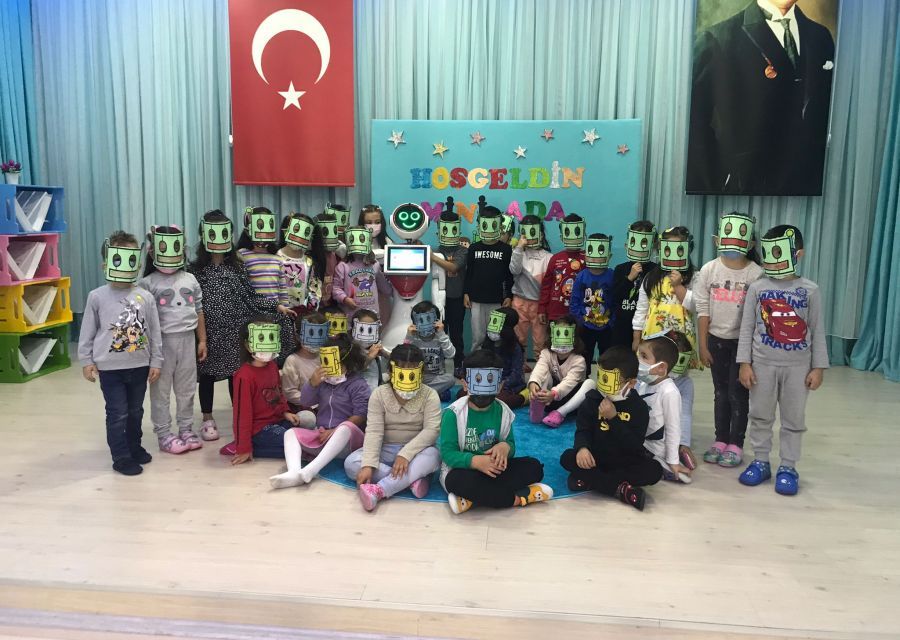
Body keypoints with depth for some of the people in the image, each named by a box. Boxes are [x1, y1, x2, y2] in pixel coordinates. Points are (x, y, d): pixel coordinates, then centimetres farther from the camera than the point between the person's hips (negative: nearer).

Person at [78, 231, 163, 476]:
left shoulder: (145, 297, -1)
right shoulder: (97, 297, -5)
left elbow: (154, 332, 4)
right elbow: (88, 331, 2)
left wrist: (156, 362, 3)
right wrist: (86, 361, 0)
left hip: (139, 365, 3)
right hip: (110, 367, -2)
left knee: (135, 411, 16)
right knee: (117, 414, 1)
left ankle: (134, 447, 33)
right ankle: (121, 457, 12)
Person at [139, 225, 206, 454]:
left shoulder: (190, 280, 9)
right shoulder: (148, 283, -5)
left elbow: (198, 312, 12)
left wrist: (202, 340, 10)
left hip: (187, 339, 4)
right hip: (162, 341, -4)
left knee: (186, 388, 12)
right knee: (161, 391, 4)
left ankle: (186, 429, 24)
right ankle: (164, 434, 13)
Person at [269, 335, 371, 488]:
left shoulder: (358, 385, -5)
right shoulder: (323, 382, 11)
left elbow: (360, 416, -13)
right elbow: (305, 402, 8)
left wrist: (335, 431, -20)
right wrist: (312, 383, -11)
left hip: (347, 440, -5)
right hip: (321, 435, 6)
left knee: (345, 427, -38)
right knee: (291, 433, -13)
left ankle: (309, 470, -53)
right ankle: (294, 472, -43)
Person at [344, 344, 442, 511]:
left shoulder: (430, 396, -7)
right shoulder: (379, 394, -5)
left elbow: (431, 430, -19)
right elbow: (373, 431, -14)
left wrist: (406, 454, -33)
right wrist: (368, 465, -29)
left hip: (415, 451, -1)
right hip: (385, 450, 2)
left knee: (432, 455, -36)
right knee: (351, 463, -25)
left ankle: (378, 490, -41)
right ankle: (413, 478, -30)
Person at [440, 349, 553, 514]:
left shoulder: (503, 411, -1)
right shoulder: (453, 413, -15)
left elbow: (510, 444, 3)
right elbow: (448, 453, -18)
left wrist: (505, 447, -23)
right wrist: (475, 461, -35)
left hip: (493, 469, 5)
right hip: (461, 470, -5)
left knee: (534, 467, -16)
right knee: (462, 481, -40)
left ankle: (471, 498, -25)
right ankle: (518, 498, -22)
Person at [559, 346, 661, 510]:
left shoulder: (639, 407, -11)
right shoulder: (592, 399, -5)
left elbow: (635, 446, -19)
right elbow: (583, 430, -6)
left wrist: (613, 418, -27)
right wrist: (582, 448, -29)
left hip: (626, 461, -1)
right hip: (596, 457, 1)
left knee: (654, 470, -27)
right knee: (567, 458, -24)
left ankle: (587, 480, -29)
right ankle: (621, 489, -30)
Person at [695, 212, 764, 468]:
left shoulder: (756, 274, -12)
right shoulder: (709, 270, -4)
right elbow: (703, 311, 0)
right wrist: (702, 345, 0)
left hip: (743, 341, -3)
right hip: (717, 339, 3)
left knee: (738, 394, 3)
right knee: (720, 392, 12)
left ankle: (735, 445, 14)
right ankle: (720, 440, 22)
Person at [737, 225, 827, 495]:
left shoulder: (810, 290, -2)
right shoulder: (757, 288, -2)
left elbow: (817, 331, 1)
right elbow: (747, 328, 0)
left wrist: (818, 367, -1)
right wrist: (745, 363, -4)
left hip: (797, 366, 0)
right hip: (763, 363, 1)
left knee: (793, 419, 8)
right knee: (760, 416, 9)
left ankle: (788, 468, 19)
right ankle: (760, 462, 22)